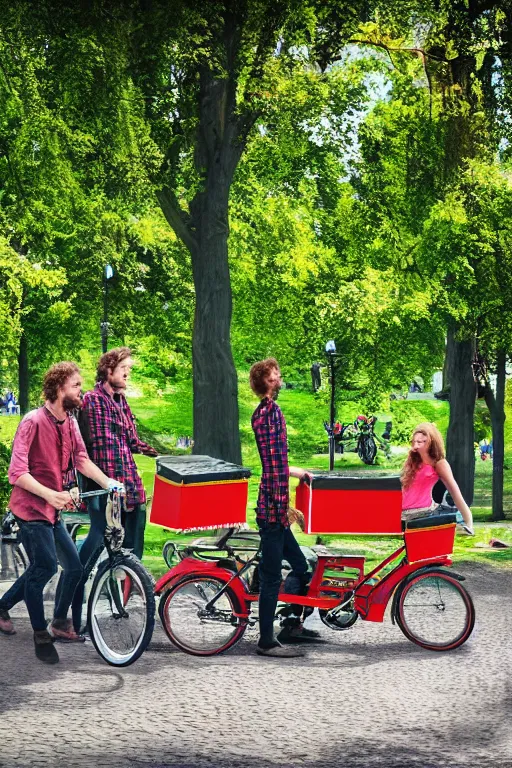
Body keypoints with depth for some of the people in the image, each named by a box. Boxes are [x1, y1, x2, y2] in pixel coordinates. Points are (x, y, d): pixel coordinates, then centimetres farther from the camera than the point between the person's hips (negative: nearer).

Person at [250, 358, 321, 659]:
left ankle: (292, 625, 23)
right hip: (274, 507, -10)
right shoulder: (272, 411, -16)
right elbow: (275, 464, -20)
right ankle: (267, 642, 3)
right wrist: (284, 504, -20)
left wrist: (296, 472, 38)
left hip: (271, 507, 10)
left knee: (301, 566, 16)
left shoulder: (260, 412, 15)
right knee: (272, 575, -3)